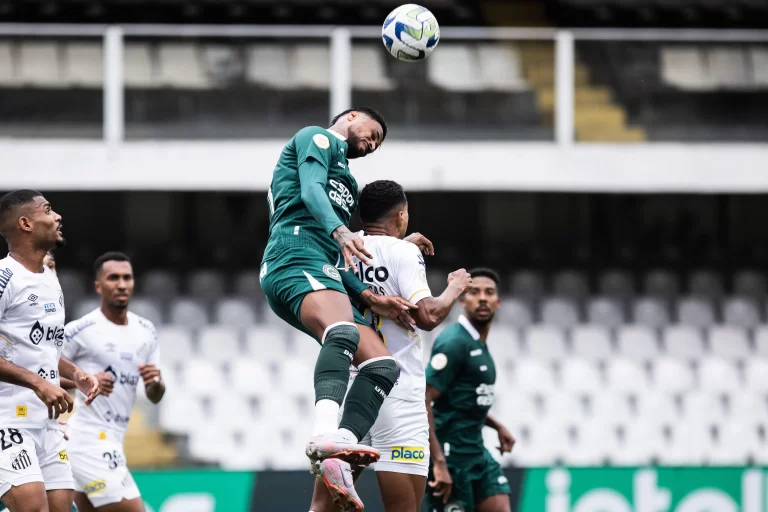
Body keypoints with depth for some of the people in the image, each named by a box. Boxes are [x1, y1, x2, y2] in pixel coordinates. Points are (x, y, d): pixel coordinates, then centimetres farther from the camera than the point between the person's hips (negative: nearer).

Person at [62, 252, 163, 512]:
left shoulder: (145, 331, 11)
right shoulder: (82, 331, -11)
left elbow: (155, 397, 16)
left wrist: (155, 383, -7)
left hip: (110, 442, 8)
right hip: (90, 440, -8)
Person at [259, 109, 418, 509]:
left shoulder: (347, 182, 38)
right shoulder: (318, 138, 13)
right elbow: (311, 190, -8)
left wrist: (371, 299, 19)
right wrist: (340, 231, -27)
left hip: (325, 278, 10)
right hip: (295, 259, -10)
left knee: (383, 366, -8)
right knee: (344, 333, -37)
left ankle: (335, 462, -25)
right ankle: (325, 435, -59)